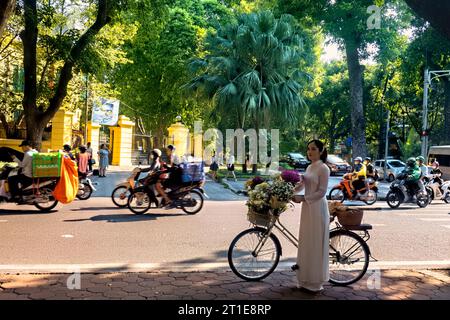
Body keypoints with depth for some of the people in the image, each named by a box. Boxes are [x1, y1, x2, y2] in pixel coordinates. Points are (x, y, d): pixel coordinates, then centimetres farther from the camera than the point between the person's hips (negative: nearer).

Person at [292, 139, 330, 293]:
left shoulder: (323, 168, -11)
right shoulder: (309, 167, 13)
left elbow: (322, 192, -15)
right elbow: (301, 185, 15)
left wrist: (303, 198, -18)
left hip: (317, 208, -8)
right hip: (307, 207, 8)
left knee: (316, 243, -1)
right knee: (306, 241, 13)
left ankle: (315, 282, 9)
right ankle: (307, 279, 24)